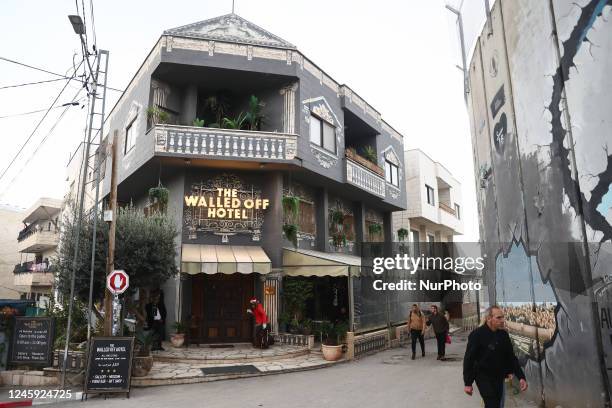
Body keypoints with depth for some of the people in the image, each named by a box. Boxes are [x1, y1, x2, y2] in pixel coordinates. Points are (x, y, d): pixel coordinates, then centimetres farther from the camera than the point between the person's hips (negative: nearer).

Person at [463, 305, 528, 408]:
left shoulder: (503, 334, 0)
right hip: (484, 378, -6)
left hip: (499, 377, 6)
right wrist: (468, 383, -13)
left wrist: (521, 376, -2)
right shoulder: (477, 335, -18)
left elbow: (511, 356, 7)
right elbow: (469, 360, -14)